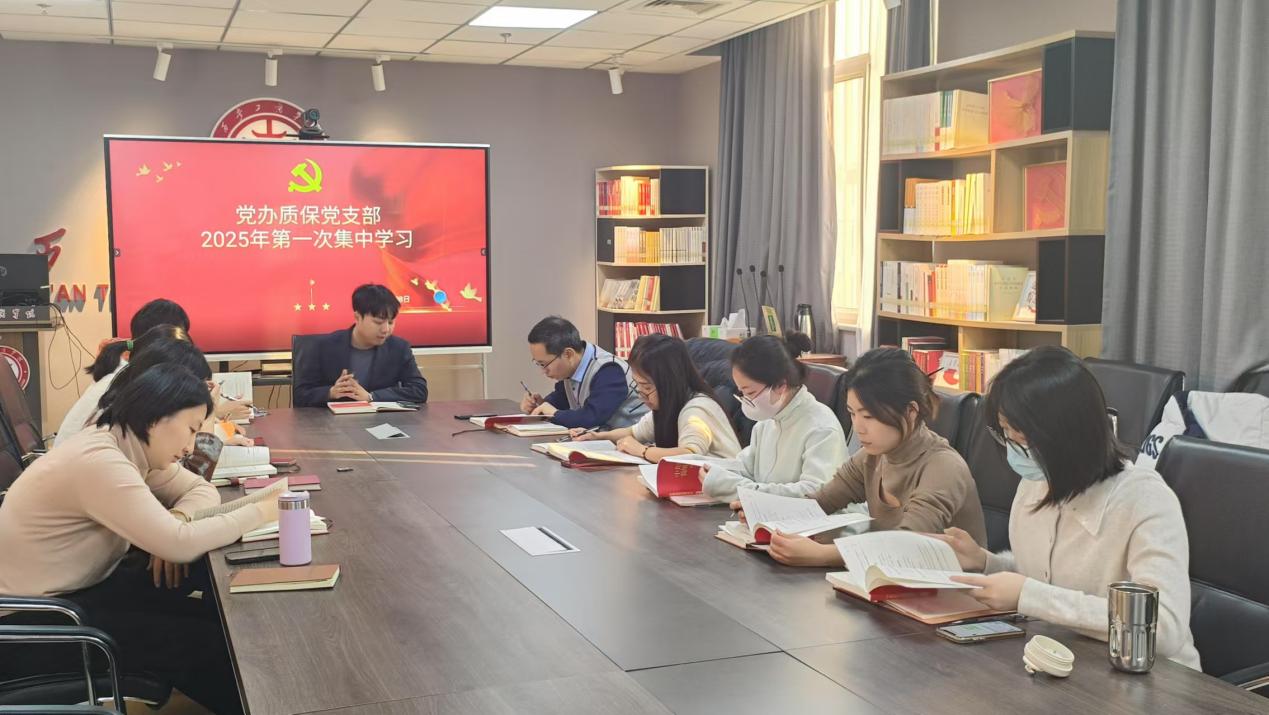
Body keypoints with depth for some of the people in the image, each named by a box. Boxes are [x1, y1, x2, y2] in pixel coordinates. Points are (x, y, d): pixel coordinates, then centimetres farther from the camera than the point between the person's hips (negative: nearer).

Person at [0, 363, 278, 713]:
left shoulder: (130, 446, 1)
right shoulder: (99, 460, -28)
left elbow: (201, 490, 9)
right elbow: (180, 545, -31)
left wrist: (176, 519, -14)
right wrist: (261, 511, -20)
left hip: (89, 582, 9)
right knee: (210, 644, -11)